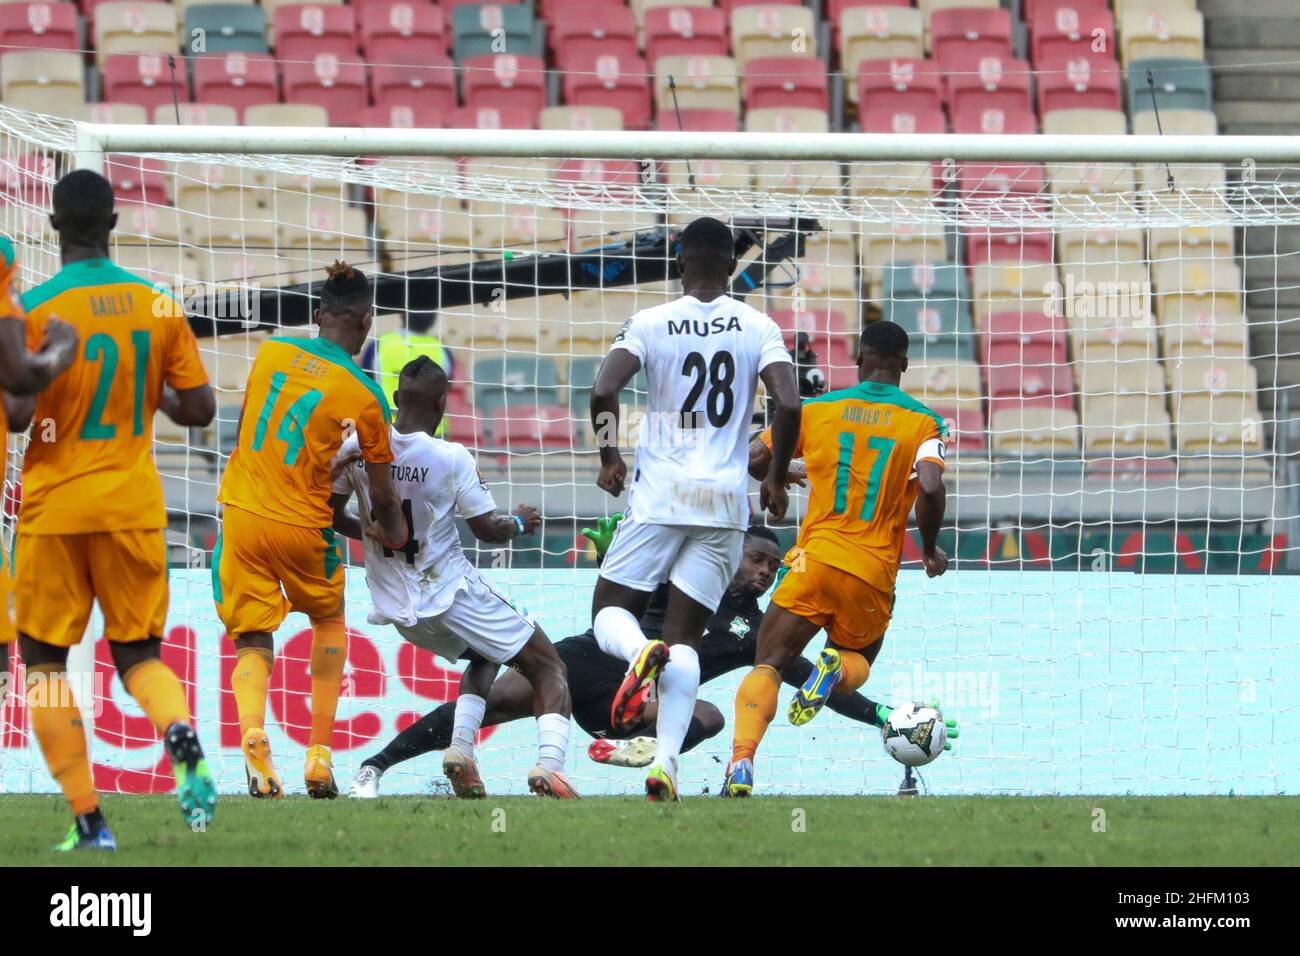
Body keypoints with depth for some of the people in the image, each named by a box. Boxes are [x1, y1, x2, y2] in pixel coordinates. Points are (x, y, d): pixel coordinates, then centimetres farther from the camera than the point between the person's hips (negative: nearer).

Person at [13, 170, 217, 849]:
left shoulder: (32, 309, -10)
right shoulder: (158, 308, 1)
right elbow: (200, 410, 2)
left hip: (54, 507, -3)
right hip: (133, 506, 3)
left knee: (44, 661, 8)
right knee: (139, 653, 14)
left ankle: (87, 820, 0)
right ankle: (181, 738, -19)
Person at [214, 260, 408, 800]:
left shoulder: (270, 352, 1)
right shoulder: (366, 396, -7)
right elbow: (383, 497, 0)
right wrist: (395, 535, 20)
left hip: (241, 512, 2)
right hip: (303, 526, -2)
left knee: (253, 641, 7)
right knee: (329, 620, 23)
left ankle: (253, 736, -22)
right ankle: (319, 756, 16)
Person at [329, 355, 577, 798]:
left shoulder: (356, 449, -5)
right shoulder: (452, 458, -16)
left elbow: (331, 516, 6)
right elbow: (488, 530, -10)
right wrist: (521, 523, 12)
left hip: (396, 605, 5)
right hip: (451, 592, -5)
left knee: (485, 656, 31)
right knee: (547, 667, 5)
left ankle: (460, 747, 7)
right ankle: (548, 762, -19)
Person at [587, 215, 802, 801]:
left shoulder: (650, 323, 0)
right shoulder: (758, 328, 3)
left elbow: (603, 391, -13)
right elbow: (789, 405, -9)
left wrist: (609, 457, 4)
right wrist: (777, 478, 6)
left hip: (659, 492, -2)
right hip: (725, 500, 2)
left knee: (610, 611, 11)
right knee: (685, 637, 5)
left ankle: (641, 653, -26)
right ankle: (666, 763, -13)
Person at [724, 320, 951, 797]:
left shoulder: (818, 409, 7)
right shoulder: (923, 422, 3)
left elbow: (752, 460, 8)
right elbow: (930, 489, -12)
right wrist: (930, 549, 5)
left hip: (815, 560, -1)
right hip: (875, 575, 1)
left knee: (766, 667, 0)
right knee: (857, 661, 26)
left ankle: (742, 761, -27)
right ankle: (835, 669, -13)